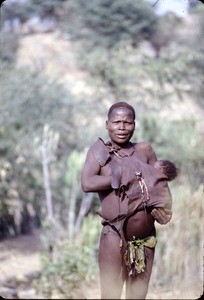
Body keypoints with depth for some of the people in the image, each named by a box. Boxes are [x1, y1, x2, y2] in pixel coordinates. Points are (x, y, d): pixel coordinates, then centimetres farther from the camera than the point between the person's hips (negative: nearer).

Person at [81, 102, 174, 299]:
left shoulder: (144, 150, 9)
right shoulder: (99, 151, 0)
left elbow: (162, 184, 14)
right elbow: (87, 184, -15)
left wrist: (165, 209, -6)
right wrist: (121, 179, -13)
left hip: (146, 236, 4)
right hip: (115, 234, -4)